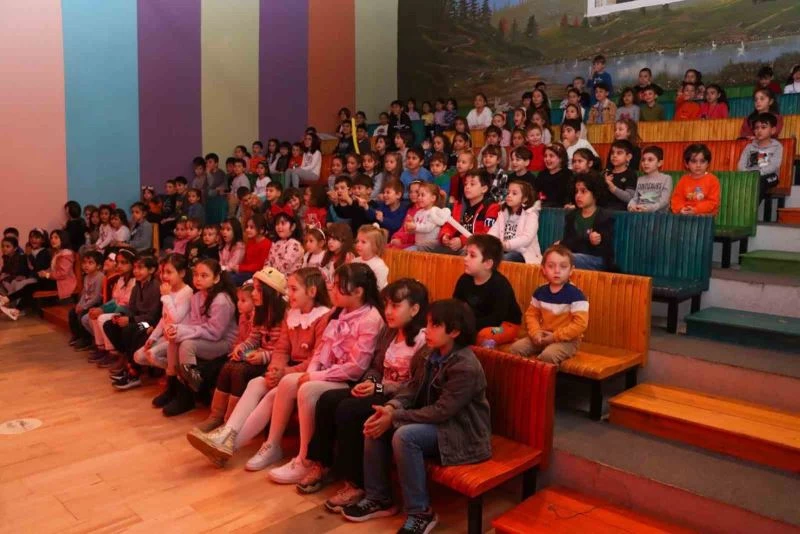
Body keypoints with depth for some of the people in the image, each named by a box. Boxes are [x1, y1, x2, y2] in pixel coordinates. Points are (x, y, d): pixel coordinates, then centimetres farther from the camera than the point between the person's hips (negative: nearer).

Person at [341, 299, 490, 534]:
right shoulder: (434, 356, 3)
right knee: (376, 425, -4)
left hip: (462, 433, -9)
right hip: (435, 424, 9)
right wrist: (391, 408, -15)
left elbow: (441, 411, -27)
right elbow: (411, 388, 6)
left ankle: (420, 513, -15)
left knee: (404, 436, -30)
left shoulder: (466, 367, -24)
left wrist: (395, 418, -25)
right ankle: (378, 498, 8)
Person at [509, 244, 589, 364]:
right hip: (542, 337, 6)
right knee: (515, 348, -10)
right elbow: (531, 314, 11)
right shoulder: (540, 292, 3)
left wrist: (555, 336, -18)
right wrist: (535, 332, -9)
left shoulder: (575, 295, -15)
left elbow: (580, 324, -19)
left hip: (566, 340, -5)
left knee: (548, 355, -33)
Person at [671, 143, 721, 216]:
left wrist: (696, 210, -18)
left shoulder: (712, 180, 1)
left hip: (706, 215, -2)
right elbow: (676, 198, 5)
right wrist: (681, 209, -16)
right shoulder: (684, 180, 9)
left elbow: (713, 202, -5)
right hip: (685, 215, 2)